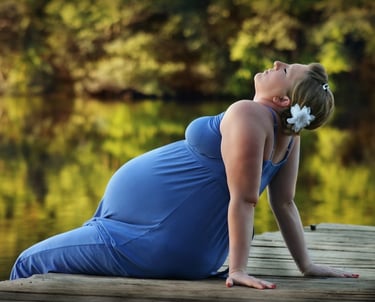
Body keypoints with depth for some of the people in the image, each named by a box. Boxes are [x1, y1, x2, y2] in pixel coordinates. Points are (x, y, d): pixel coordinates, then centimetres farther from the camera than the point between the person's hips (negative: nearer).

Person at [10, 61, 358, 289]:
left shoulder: (247, 115, -26)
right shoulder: (289, 131, -1)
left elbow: (244, 200, -30)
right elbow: (284, 203, 1)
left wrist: (238, 269, -30)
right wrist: (307, 265, 9)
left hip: (156, 240, -9)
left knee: (30, 263, 3)